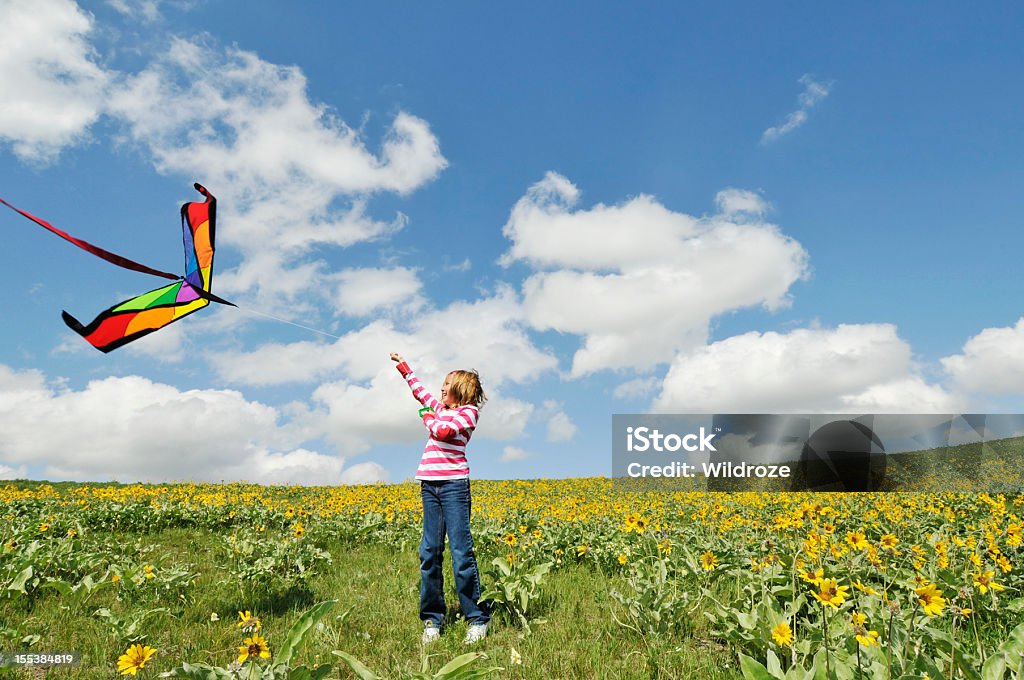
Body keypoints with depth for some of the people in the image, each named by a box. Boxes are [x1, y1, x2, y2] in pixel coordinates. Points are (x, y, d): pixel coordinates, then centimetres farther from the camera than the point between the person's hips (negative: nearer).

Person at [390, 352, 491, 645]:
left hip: (454, 485, -7)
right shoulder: (440, 408, 20)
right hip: (430, 486, 7)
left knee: (461, 552, -7)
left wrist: (427, 417, 3)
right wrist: (402, 365, 43)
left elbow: (443, 432, -15)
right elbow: (419, 389, 35)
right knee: (429, 552, 5)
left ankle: (478, 620, 2)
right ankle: (432, 620, 12)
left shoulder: (469, 411, 1)